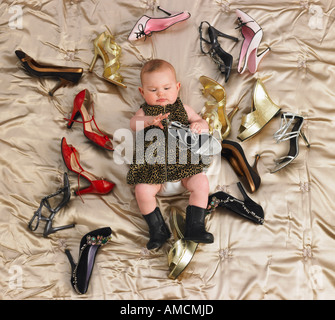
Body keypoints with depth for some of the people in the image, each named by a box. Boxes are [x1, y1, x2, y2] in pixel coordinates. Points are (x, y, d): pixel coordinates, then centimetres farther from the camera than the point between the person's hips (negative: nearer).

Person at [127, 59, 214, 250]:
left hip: (184, 161, 1)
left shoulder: (182, 109, 13)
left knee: (201, 183, -20)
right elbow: (134, 123, -14)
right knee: (142, 190, -22)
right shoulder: (145, 112, 7)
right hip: (153, 164, -1)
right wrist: (149, 120, -37)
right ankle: (158, 229, -4)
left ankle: (194, 227, -9)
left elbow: (203, 124, 11)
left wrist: (199, 125, -16)